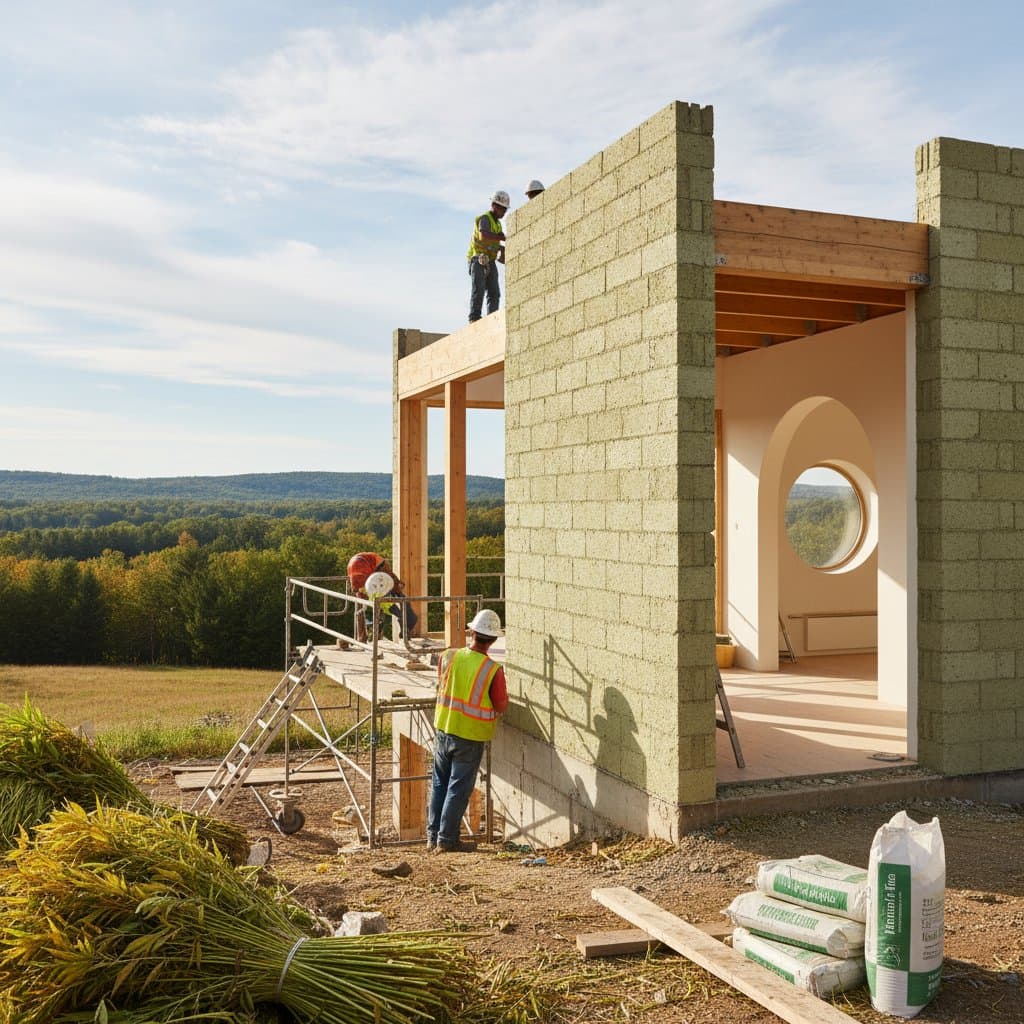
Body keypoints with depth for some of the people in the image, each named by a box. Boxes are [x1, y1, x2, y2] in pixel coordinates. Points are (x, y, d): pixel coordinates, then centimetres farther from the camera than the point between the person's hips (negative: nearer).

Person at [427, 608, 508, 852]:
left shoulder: (448, 657, -9)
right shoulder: (494, 670, -19)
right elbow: (501, 707, -11)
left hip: (444, 729, 4)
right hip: (471, 737, -4)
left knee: (440, 784, 18)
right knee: (459, 789, 8)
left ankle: (433, 836, 25)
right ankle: (447, 839, 14)